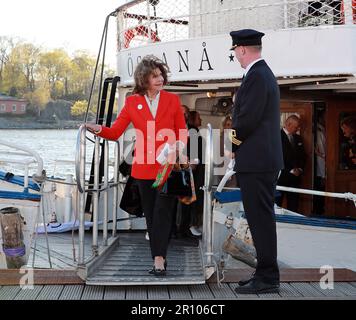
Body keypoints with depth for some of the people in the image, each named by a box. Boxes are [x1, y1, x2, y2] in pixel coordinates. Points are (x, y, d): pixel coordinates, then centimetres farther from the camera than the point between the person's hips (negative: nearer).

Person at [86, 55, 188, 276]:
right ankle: (160, 259, 16)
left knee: (162, 212, -9)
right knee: (150, 215, 6)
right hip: (144, 168, 2)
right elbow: (115, 132, 1)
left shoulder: (172, 100, 4)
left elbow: (183, 133, 7)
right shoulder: (132, 102, 6)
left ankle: (159, 260, -8)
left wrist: (177, 154, -10)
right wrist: (99, 129, -18)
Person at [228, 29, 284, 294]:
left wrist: (236, 136, -3)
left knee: (260, 219, -6)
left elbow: (248, 118, -21)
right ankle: (267, 274, 22)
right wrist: (239, 135, 9)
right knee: (263, 218, 14)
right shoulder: (264, 73, 17)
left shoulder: (256, 76, -15)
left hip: (255, 161, -11)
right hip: (266, 159, 11)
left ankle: (267, 278, 0)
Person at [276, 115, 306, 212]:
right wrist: (290, 171, -12)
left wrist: (300, 169, 3)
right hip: (281, 177, -6)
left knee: (293, 206, 4)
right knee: (276, 205, -5)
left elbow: (302, 156, 22)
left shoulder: (298, 138, 16)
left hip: (295, 176, 6)